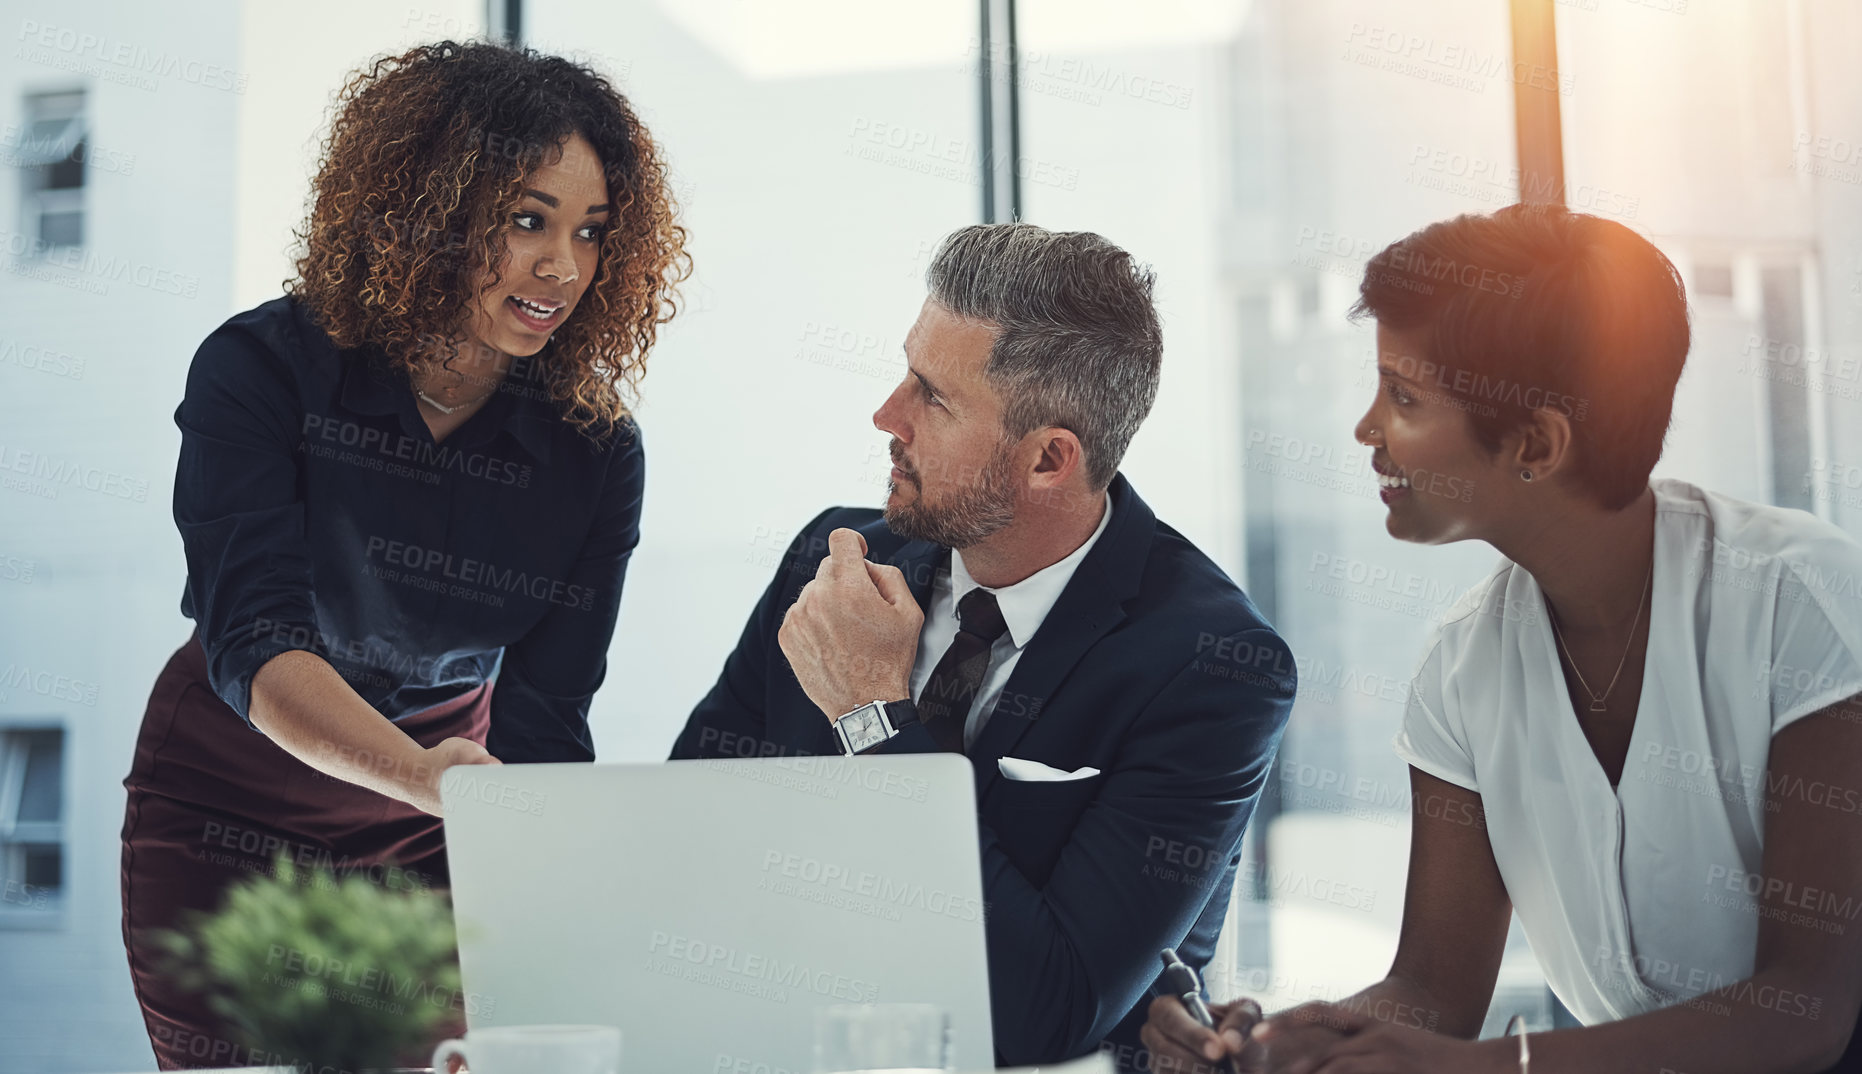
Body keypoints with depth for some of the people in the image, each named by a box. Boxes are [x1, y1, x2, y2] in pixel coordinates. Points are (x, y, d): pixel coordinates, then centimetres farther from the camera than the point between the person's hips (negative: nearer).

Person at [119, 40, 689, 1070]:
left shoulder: (595, 451, -14)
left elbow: (542, 725, -17)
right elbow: (251, 638, -33)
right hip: (230, 819, -1)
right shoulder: (262, 369, -20)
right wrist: (420, 772, -51)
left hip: (431, 836, 2)